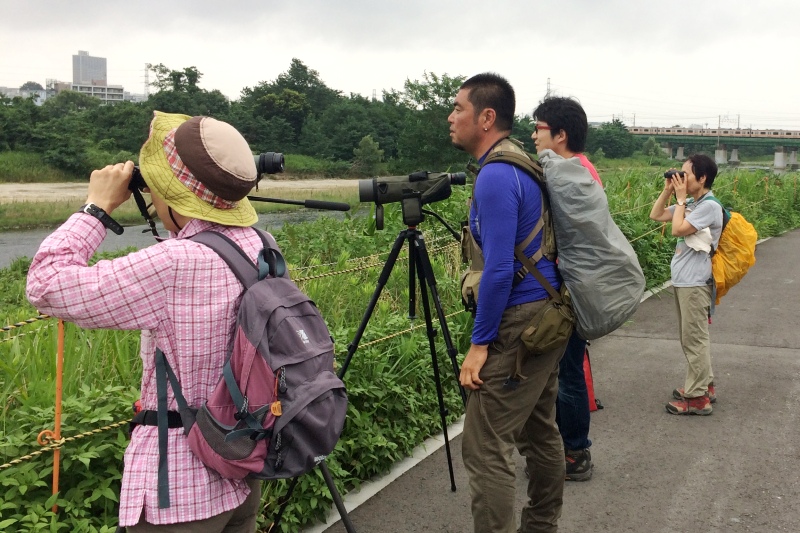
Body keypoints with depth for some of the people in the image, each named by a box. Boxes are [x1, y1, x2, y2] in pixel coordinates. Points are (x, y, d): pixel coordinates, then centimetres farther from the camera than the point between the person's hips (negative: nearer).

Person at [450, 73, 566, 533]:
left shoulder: (496, 176, -18)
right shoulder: (522, 164, 12)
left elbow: (500, 269, -23)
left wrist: (480, 343, -17)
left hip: (521, 322, -10)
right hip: (548, 313, 10)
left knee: (485, 446, -7)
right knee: (540, 430, 19)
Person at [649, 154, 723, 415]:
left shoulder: (709, 206, -16)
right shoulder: (690, 204, 10)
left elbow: (678, 229, -23)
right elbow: (655, 216, 16)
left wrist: (681, 198, -14)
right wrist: (667, 190, 4)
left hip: (694, 282, -9)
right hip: (684, 280, 9)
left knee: (694, 338, -5)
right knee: (691, 337, 17)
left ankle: (697, 397, 1)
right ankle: (704, 385, 28)